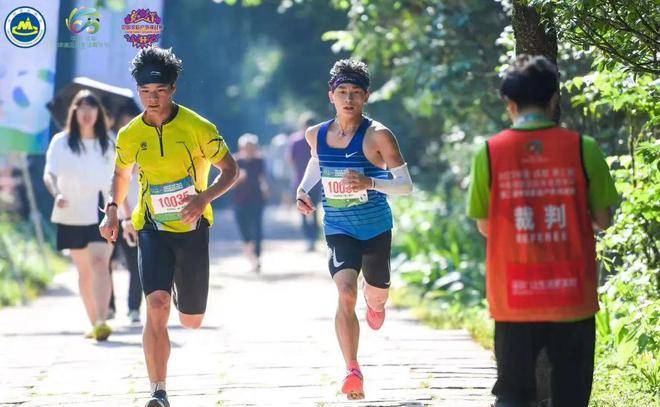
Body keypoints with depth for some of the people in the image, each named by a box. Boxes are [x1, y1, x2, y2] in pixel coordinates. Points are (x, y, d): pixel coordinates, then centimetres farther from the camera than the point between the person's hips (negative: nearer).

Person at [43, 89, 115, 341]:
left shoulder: (107, 146, 9)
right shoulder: (61, 142, 2)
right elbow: (49, 174, -9)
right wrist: (56, 194, -30)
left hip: (102, 216, 0)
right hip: (72, 217, 0)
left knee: (100, 264, -18)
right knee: (84, 271, 9)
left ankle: (102, 322, -28)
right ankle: (93, 323, 19)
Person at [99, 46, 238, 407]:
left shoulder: (198, 128, -11)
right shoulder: (129, 136, -3)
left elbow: (230, 170, -3)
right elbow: (121, 174, 18)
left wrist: (203, 199, -20)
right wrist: (112, 209, 2)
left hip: (193, 229, 0)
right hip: (152, 229, 0)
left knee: (192, 321, 11)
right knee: (156, 304, -23)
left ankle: (180, 291, 51)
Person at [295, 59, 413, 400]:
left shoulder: (378, 135, -14)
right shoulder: (316, 135, -1)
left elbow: (406, 185, -15)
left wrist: (370, 183, -32)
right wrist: (303, 189, 8)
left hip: (376, 230, -1)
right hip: (338, 230, 1)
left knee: (377, 298, 17)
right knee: (345, 294, -22)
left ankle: (374, 303, 58)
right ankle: (352, 371, -23)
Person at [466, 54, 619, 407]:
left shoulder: (490, 153, -3)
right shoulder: (583, 149, -4)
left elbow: (485, 226, 4)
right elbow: (602, 220, 2)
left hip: (514, 299, 0)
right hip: (573, 298, 0)